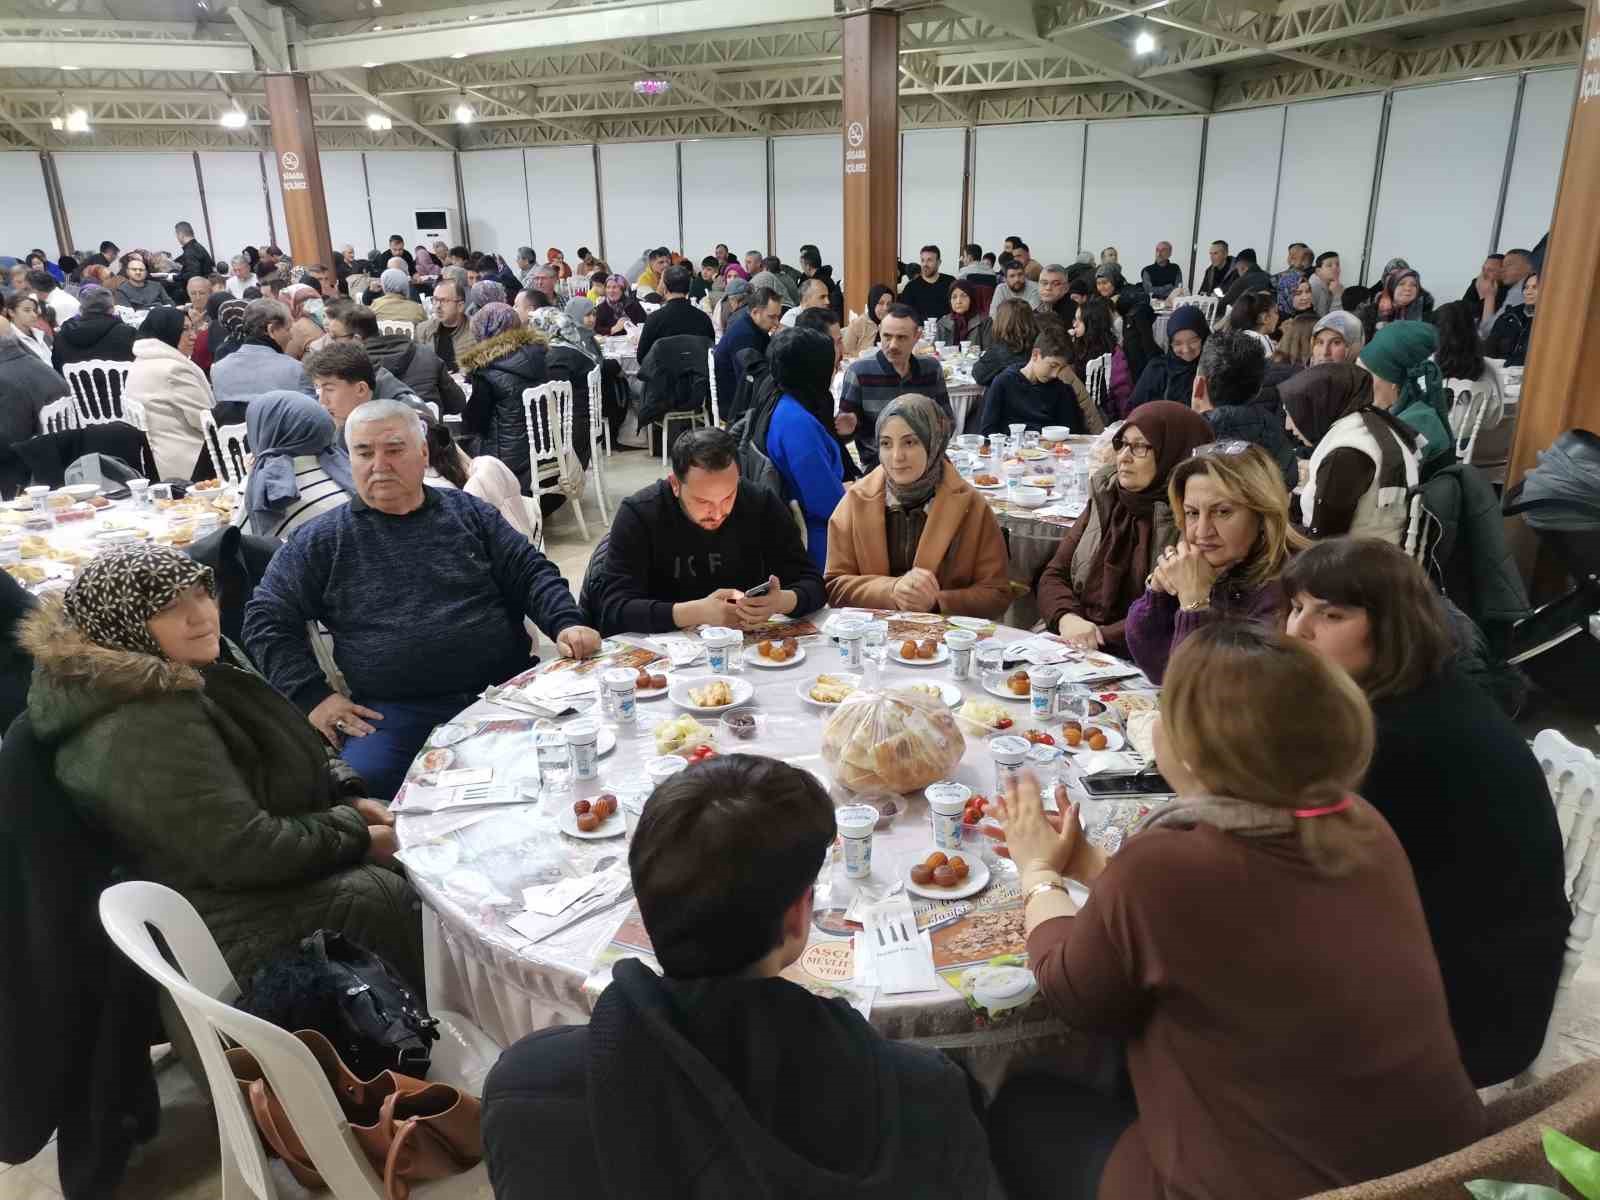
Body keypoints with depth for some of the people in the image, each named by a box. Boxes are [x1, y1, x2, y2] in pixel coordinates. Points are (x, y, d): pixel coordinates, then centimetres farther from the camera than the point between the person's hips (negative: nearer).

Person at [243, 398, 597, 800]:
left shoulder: (467, 512, 15)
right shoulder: (321, 541, 11)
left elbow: (530, 572, 12)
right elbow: (267, 619, 12)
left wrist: (566, 624, -8)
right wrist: (312, 696, 0)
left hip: (507, 691, 1)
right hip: (393, 712, -1)